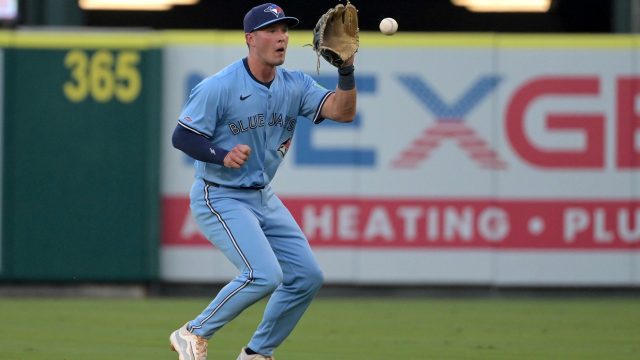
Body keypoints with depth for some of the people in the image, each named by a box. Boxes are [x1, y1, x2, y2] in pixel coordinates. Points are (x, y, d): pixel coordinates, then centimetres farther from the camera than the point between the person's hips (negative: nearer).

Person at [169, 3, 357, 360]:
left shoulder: (295, 86, 0)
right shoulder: (218, 87, -16)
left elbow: (343, 111, -13)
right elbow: (181, 136, -15)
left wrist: (347, 68, -29)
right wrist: (223, 155, -31)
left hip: (264, 198, 8)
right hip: (220, 199, -7)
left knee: (308, 276, 4)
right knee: (265, 274, -23)